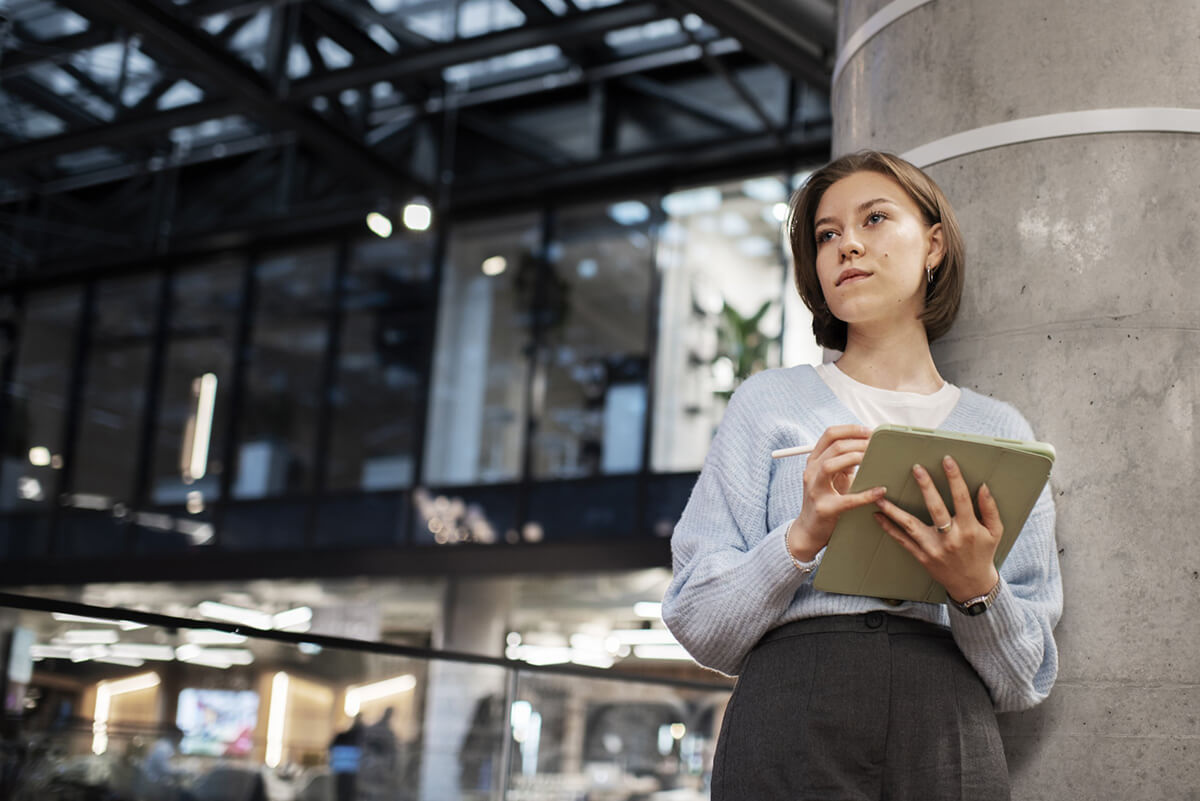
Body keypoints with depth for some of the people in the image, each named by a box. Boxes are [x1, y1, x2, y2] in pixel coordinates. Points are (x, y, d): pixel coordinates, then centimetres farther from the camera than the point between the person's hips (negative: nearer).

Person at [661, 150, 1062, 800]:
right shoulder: (769, 401, 9)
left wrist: (978, 588, -9)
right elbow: (698, 629, 2)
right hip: (792, 732, -1)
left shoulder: (1000, 432, 12)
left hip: (951, 745, 2)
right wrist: (802, 538, -14)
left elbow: (1024, 684, 10)